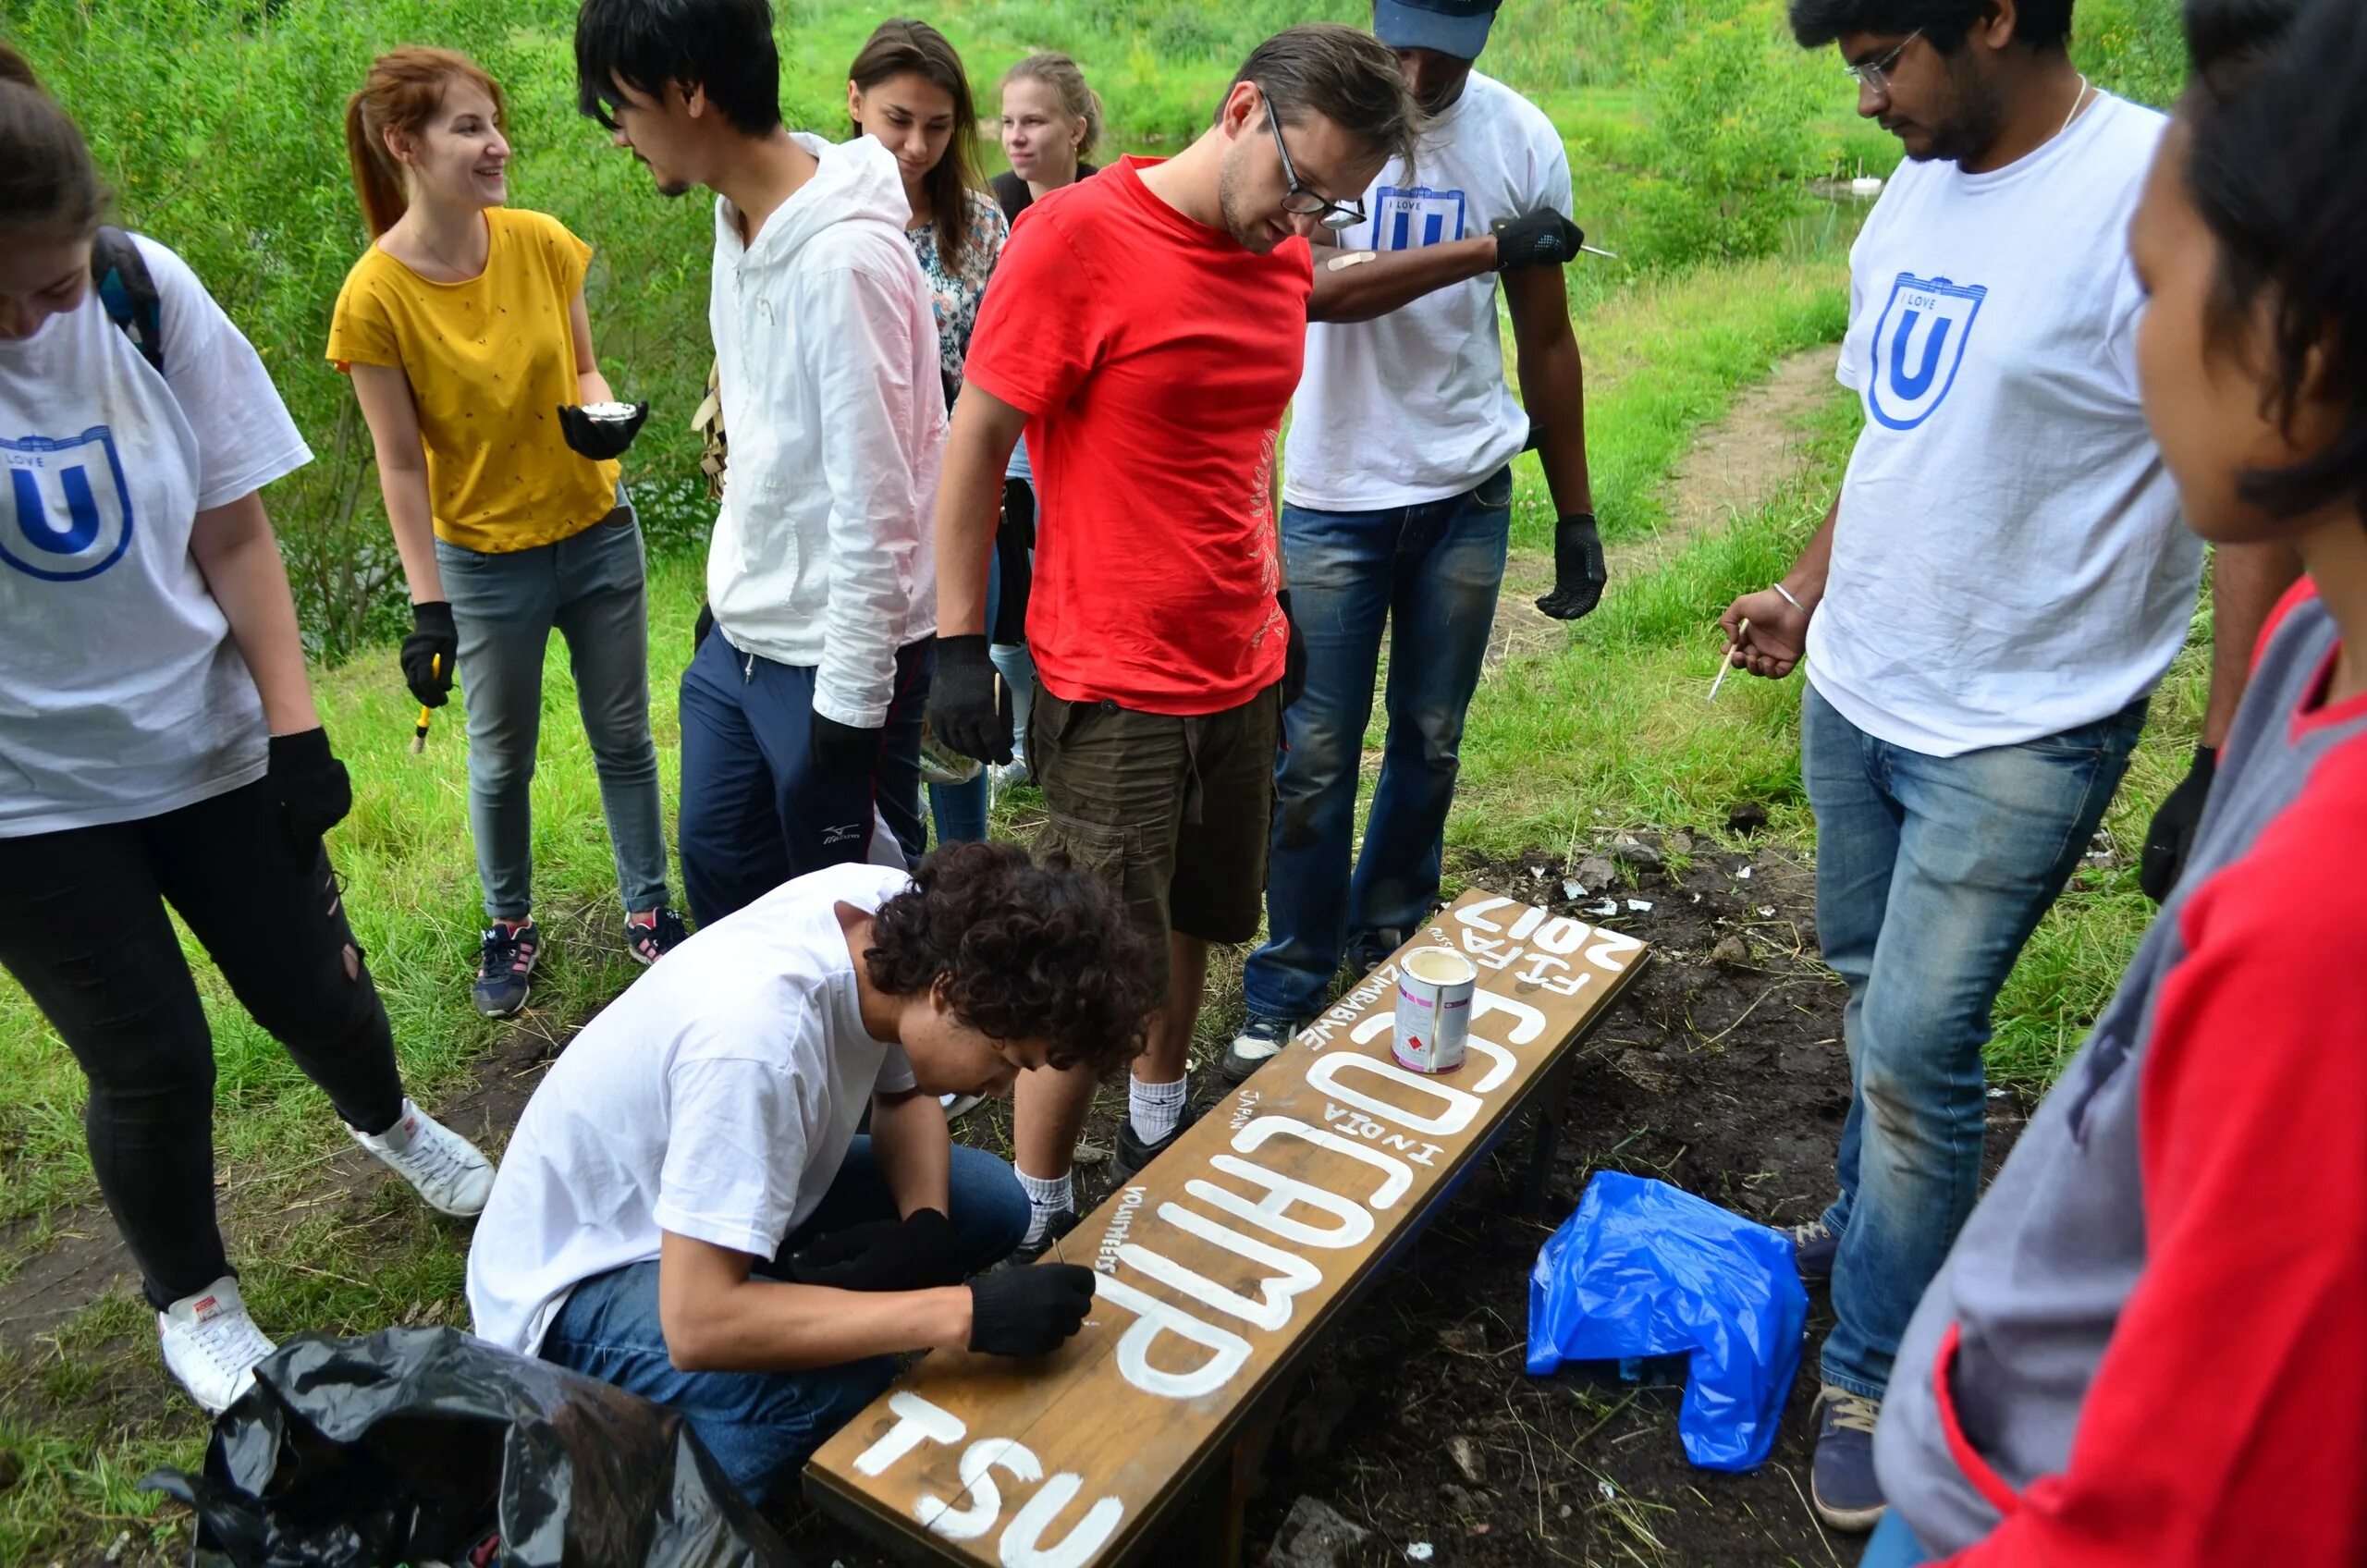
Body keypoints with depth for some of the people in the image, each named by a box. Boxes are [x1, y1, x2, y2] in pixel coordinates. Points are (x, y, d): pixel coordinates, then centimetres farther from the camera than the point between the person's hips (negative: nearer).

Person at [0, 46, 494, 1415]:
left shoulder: (145, 292, -11)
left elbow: (233, 534, -6)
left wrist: (296, 728, -8)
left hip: (207, 741, 2)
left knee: (315, 991, 12)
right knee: (154, 1062, 4)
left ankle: (385, 1118, 49)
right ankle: (192, 1300, 33)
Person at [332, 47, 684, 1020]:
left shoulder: (542, 243, -7)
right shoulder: (376, 298, -17)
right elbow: (401, 463, -12)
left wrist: (603, 414, -17)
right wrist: (428, 607, -12)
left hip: (598, 532, 3)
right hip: (487, 561, -3)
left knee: (624, 738, 14)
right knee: (501, 762, 13)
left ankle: (648, 909, 31)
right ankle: (509, 926, 35)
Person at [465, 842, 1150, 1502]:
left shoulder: (898, 912, -16)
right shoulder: (758, 1041, -38)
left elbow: (903, 1093, 3)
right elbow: (699, 1327, -37)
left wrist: (929, 1225, -16)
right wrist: (965, 1312, -36)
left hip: (719, 1202, 8)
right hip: (581, 1278, -7)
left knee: (991, 1200, -3)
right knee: (847, 1384, -31)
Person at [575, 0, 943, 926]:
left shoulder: (845, 256, -24)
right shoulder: (739, 219, 4)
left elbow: (874, 505, -23)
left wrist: (850, 702, -18)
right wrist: (730, 585, 18)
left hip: (835, 656, -9)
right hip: (739, 637, 9)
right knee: (719, 866, 20)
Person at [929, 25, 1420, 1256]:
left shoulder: (1282, 258, 6)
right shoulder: (1075, 235, -14)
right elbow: (975, 444, -10)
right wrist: (959, 645, -10)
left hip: (1242, 672, 7)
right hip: (1113, 690, -6)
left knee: (1189, 924, 18)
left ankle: (1157, 1132, 38)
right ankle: (1037, 1219, 18)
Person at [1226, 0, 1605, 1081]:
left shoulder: (1522, 140, -1)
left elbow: (1547, 342, 5)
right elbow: (1314, 289, -21)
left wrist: (1577, 515, 7)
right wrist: (1488, 246, -22)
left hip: (1468, 498, 3)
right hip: (1331, 499, -2)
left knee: (1429, 744, 13)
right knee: (1314, 758, 2)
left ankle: (1392, 940, 34)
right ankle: (1287, 992, 17)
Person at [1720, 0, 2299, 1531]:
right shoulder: (1915, 196, 5)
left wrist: (2230, 758, -19)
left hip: (2017, 732, -7)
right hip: (1856, 690, 7)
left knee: (1915, 1046, -1)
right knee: (1874, 994, 19)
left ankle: (1875, 1380, 17)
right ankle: (1874, 1221, 42)